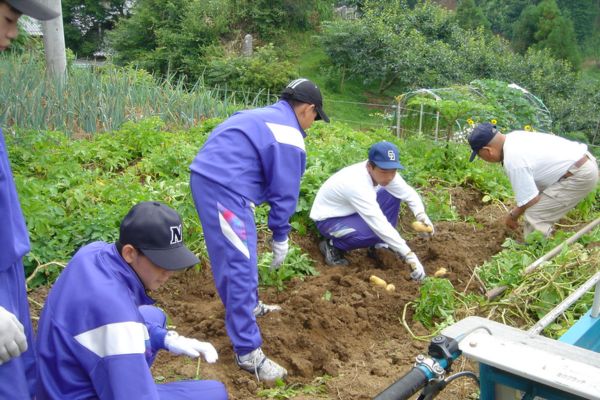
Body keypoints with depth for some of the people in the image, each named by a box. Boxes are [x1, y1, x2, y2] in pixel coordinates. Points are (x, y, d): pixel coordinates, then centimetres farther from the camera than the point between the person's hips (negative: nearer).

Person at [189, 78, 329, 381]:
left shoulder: (262, 116, 21)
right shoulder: (289, 137, -8)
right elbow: (284, 192, -6)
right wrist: (280, 237, 4)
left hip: (207, 178, 11)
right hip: (223, 189, -11)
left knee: (237, 253, 26)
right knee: (241, 265, -7)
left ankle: (249, 306, 46)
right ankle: (248, 352, -1)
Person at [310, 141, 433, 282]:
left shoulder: (383, 171, -13)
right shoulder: (358, 185, -37)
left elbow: (409, 193, -2)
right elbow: (380, 226, -40)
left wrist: (421, 215, -23)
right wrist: (410, 256, -40)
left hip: (350, 211, 8)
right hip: (328, 219, -8)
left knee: (392, 195, -3)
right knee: (378, 230, -29)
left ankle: (378, 246, 5)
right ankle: (333, 246, -6)